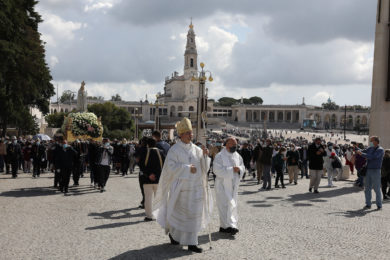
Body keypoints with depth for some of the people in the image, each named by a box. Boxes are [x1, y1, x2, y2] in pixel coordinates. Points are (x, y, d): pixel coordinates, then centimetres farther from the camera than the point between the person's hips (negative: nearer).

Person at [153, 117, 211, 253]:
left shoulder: (196, 149, 8)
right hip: (181, 187, -5)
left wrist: (205, 155, -10)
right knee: (180, 213, 1)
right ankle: (172, 232, 27)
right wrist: (187, 168, -21)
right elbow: (171, 167, -17)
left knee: (194, 214, 7)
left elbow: (204, 167, 7)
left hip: (196, 187, 5)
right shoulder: (174, 150, -7)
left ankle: (191, 243, 16)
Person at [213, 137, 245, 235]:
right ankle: (230, 226, -12)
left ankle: (223, 226, 18)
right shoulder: (220, 156, -11)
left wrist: (239, 168, -11)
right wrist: (232, 170, -23)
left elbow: (243, 167, 13)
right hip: (223, 185, -7)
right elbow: (217, 170, -20)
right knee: (226, 205, -11)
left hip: (233, 185, 7)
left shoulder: (237, 156, 10)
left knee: (232, 204, 8)